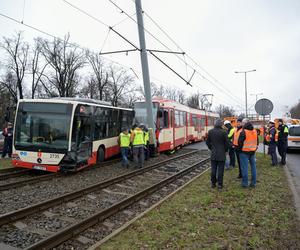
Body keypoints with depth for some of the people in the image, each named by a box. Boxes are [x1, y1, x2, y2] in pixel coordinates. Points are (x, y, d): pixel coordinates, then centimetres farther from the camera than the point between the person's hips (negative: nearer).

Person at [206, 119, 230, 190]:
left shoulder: (210, 131, -3)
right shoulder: (223, 132, -13)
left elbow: (208, 142, 4)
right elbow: (227, 143, -8)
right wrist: (225, 150, 9)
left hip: (213, 154, 3)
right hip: (221, 154, -3)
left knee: (213, 169, 11)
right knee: (220, 170, 5)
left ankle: (213, 183, 20)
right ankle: (220, 184, 12)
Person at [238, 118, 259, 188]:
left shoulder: (243, 132, -16)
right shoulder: (255, 131, 7)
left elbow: (240, 142, -14)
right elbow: (257, 141, 15)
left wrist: (240, 148, 2)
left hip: (244, 152, -6)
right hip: (252, 151, 6)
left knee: (244, 167, 0)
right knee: (253, 166, 12)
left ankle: (245, 183, 5)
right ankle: (253, 183, 18)